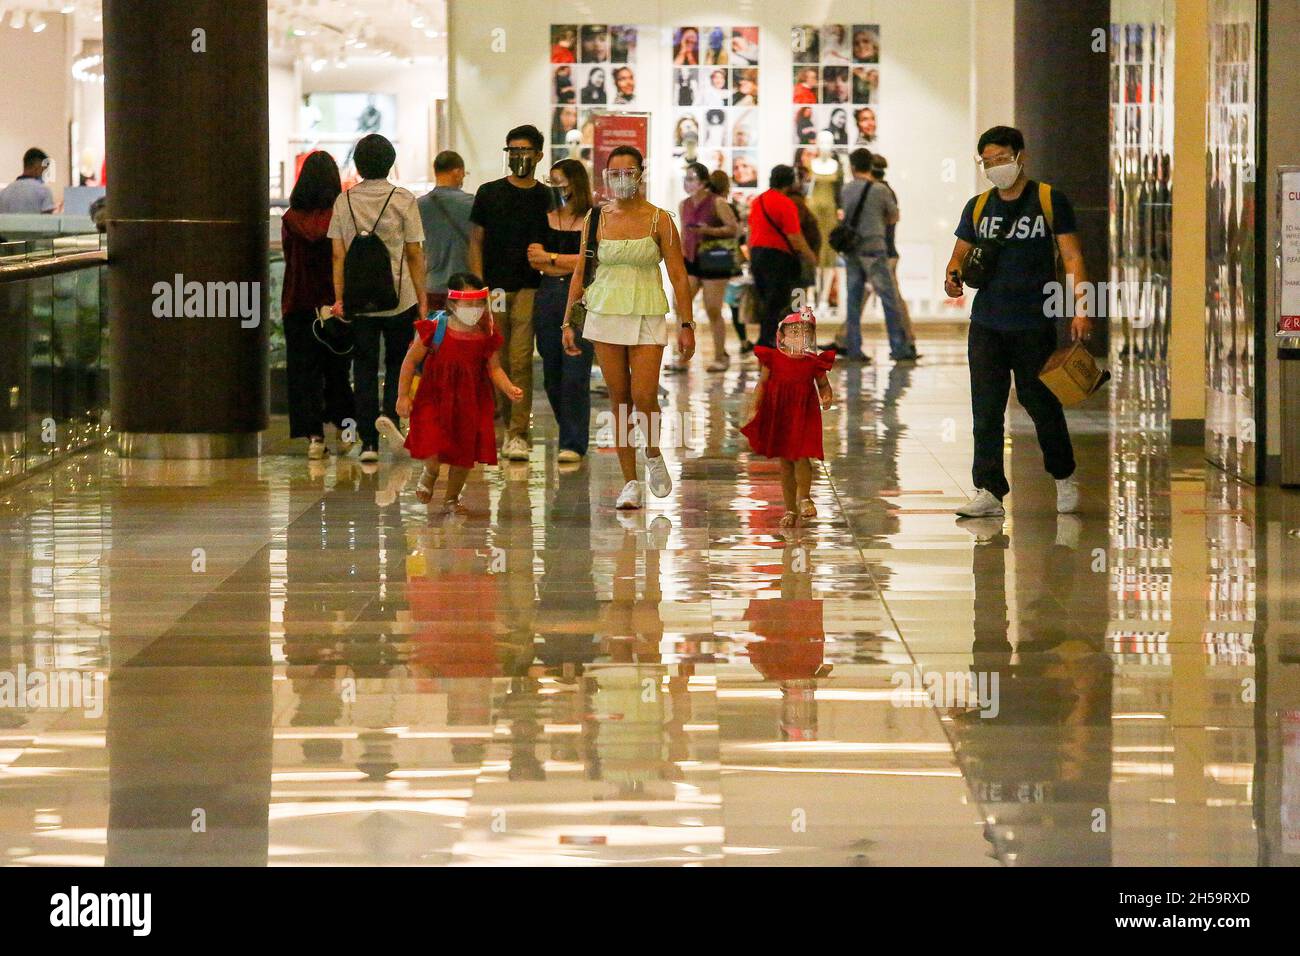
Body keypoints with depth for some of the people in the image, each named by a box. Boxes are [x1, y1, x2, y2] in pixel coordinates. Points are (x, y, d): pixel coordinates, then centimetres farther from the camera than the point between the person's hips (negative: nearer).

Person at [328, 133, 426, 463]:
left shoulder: (344, 201, 3)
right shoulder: (403, 200, -3)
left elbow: (338, 254, 1)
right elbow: (414, 254, -2)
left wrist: (339, 297, 4)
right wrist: (422, 298, 3)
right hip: (399, 298, -2)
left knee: (364, 368, 7)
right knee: (398, 361, 13)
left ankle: (368, 442, 4)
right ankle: (389, 412, -13)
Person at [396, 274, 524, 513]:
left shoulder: (487, 336, -8)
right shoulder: (434, 330, -15)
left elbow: (494, 369, 4)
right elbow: (410, 361, -4)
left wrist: (510, 389, -14)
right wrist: (403, 396, -3)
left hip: (471, 403, 3)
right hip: (434, 398, -3)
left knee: (464, 457, 7)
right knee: (433, 455, -13)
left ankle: (451, 498, 33)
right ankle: (430, 475, 26)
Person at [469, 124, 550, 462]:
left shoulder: (546, 199, 7)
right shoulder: (489, 193, 8)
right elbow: (476, 241, 8)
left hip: (529, 289, -1)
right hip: (492, 289, 1)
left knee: (520, 361, -8)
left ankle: (517, 435, -7)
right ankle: (510, 422, 22)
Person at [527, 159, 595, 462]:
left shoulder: (593, 219, -1)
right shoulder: (546, 218, 13)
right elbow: (534, 258, 5)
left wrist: (551, 258, 0)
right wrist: (569, 264, -5)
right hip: (548, 297, 5)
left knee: (575, 375, -9)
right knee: (552, 376, 6)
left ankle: (574, 443, -5)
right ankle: (570, 434, 19)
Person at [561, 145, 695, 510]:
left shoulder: (659, 220, -2)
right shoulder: (597, 219, 5)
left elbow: (678, 275, -1)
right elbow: (579, 274, 10)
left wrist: (686, 325, -6)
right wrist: (568, 322, 6)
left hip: (647, 316, -2)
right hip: (605, 314, 2)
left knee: (644, 397, -13)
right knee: (619, 400, 2)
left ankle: (653, 454, 17)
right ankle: (630, 482, 8)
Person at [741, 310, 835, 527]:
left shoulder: (814, 362, -2)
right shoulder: (772, 359, -3)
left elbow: (823, 384, 11)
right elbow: (762, 384, 2)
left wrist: (826, 398, -10)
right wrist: (755, 410, -3)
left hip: (804, 416, -1)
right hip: (778, 416, 1)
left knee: (802, 458, -12)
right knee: (784, 462, 7)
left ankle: (804, 498, 7)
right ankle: (790, 509, 16)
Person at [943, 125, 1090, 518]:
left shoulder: (1049, 200, 1)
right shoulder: (978, 206, 12)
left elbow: (1071, 257, -1)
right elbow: (960, 253, 16)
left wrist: (1080, 308, -11)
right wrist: (954, 275, -8)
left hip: (1034, 324, -3)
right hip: (986, 324, 3)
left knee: (1041, 403, 5)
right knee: (986, 411, -4)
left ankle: (1064, 478, 26)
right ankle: (989, 492, -3)